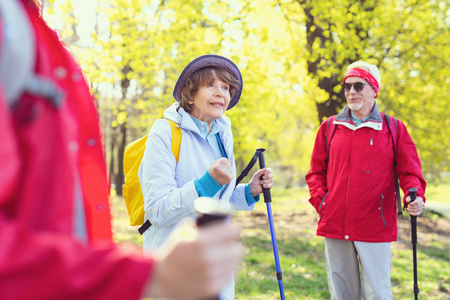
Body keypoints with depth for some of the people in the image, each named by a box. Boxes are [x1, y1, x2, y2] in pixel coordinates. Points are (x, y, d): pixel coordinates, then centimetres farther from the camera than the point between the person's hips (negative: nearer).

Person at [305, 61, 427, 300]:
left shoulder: (394, 129, 5)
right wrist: (320, 199, 1)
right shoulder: (329, 127, 11)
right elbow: (316, 171, 16)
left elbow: (409, 171, 2)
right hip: (335, 225, 3)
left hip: (375, 227, -2)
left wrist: (415, 196, -17)